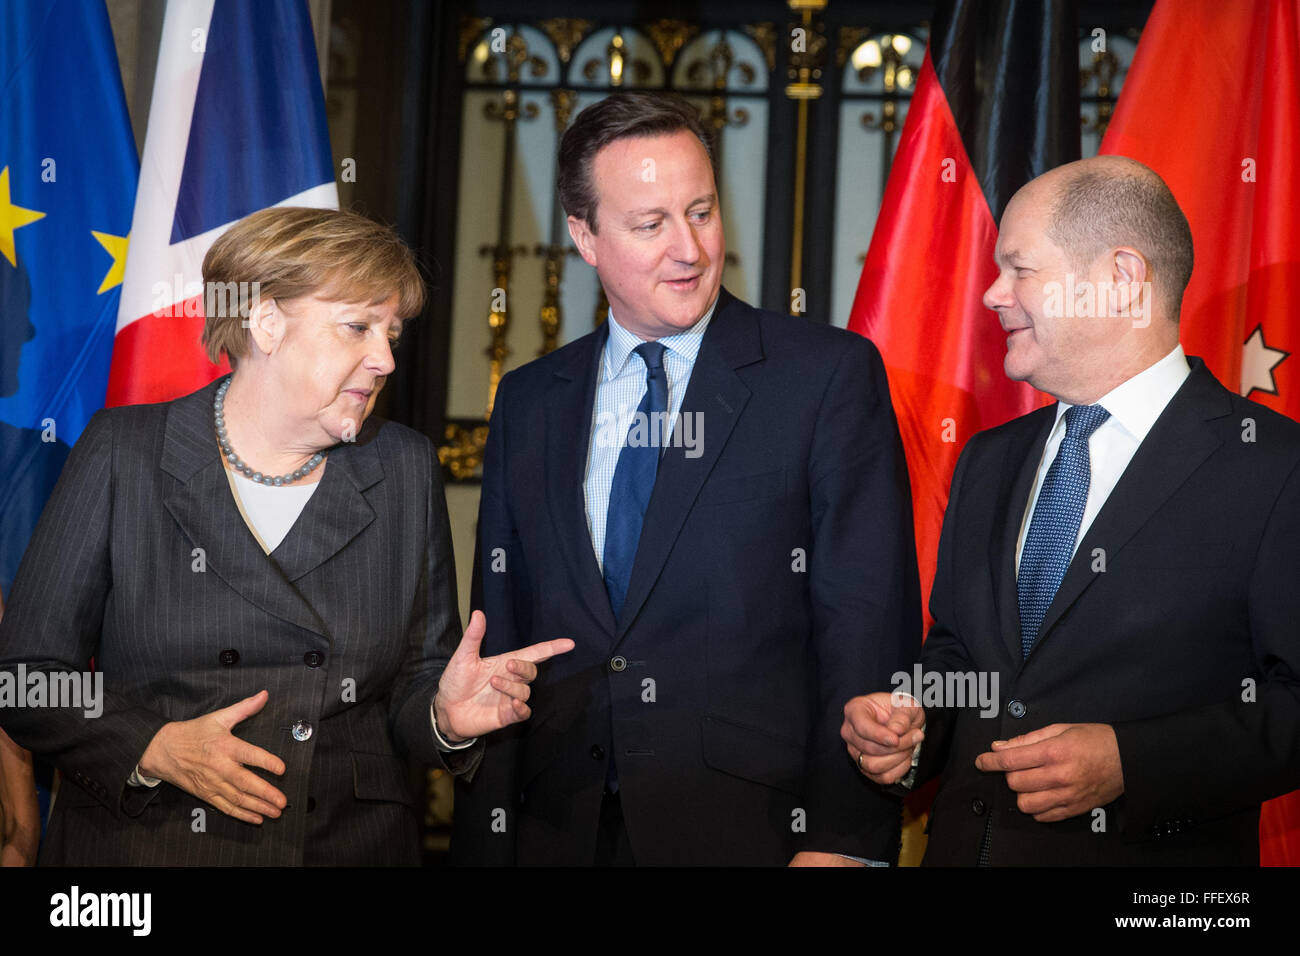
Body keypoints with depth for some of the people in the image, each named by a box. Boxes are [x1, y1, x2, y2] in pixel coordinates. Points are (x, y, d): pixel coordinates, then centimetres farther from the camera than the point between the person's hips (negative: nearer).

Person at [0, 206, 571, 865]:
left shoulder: (406, 470, 1)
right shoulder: (124, 451, -5)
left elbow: (408, 682, 3)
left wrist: (444, 715, -16)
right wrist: (153, 748, -17)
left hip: (353, 844, 2)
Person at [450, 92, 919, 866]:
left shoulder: (832, 375, -3)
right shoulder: (529, 403, 9)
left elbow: (869, 627, -8)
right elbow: (501, 637, 10)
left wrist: (841, 842, -15)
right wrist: (484, 843, 4)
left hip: (753, 830, -3)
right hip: (560, 833, 4)